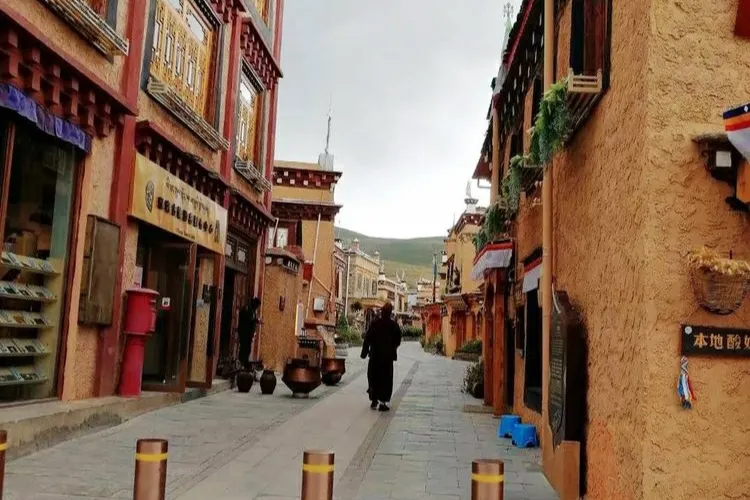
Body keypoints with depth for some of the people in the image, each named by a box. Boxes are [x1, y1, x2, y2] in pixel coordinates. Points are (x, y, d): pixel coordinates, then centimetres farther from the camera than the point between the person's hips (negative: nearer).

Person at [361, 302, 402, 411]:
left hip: (375, 354, 1)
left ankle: (373, 400, 17)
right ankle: (382, 402, 0)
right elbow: (398, 340, -1)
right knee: (386, 379, 4)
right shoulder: (394, 325, -7)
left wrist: (364, 353, 1)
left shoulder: (374, 324, -6)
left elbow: (367, 339, -6)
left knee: (373, 377, 14)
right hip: (388, 356, -1)